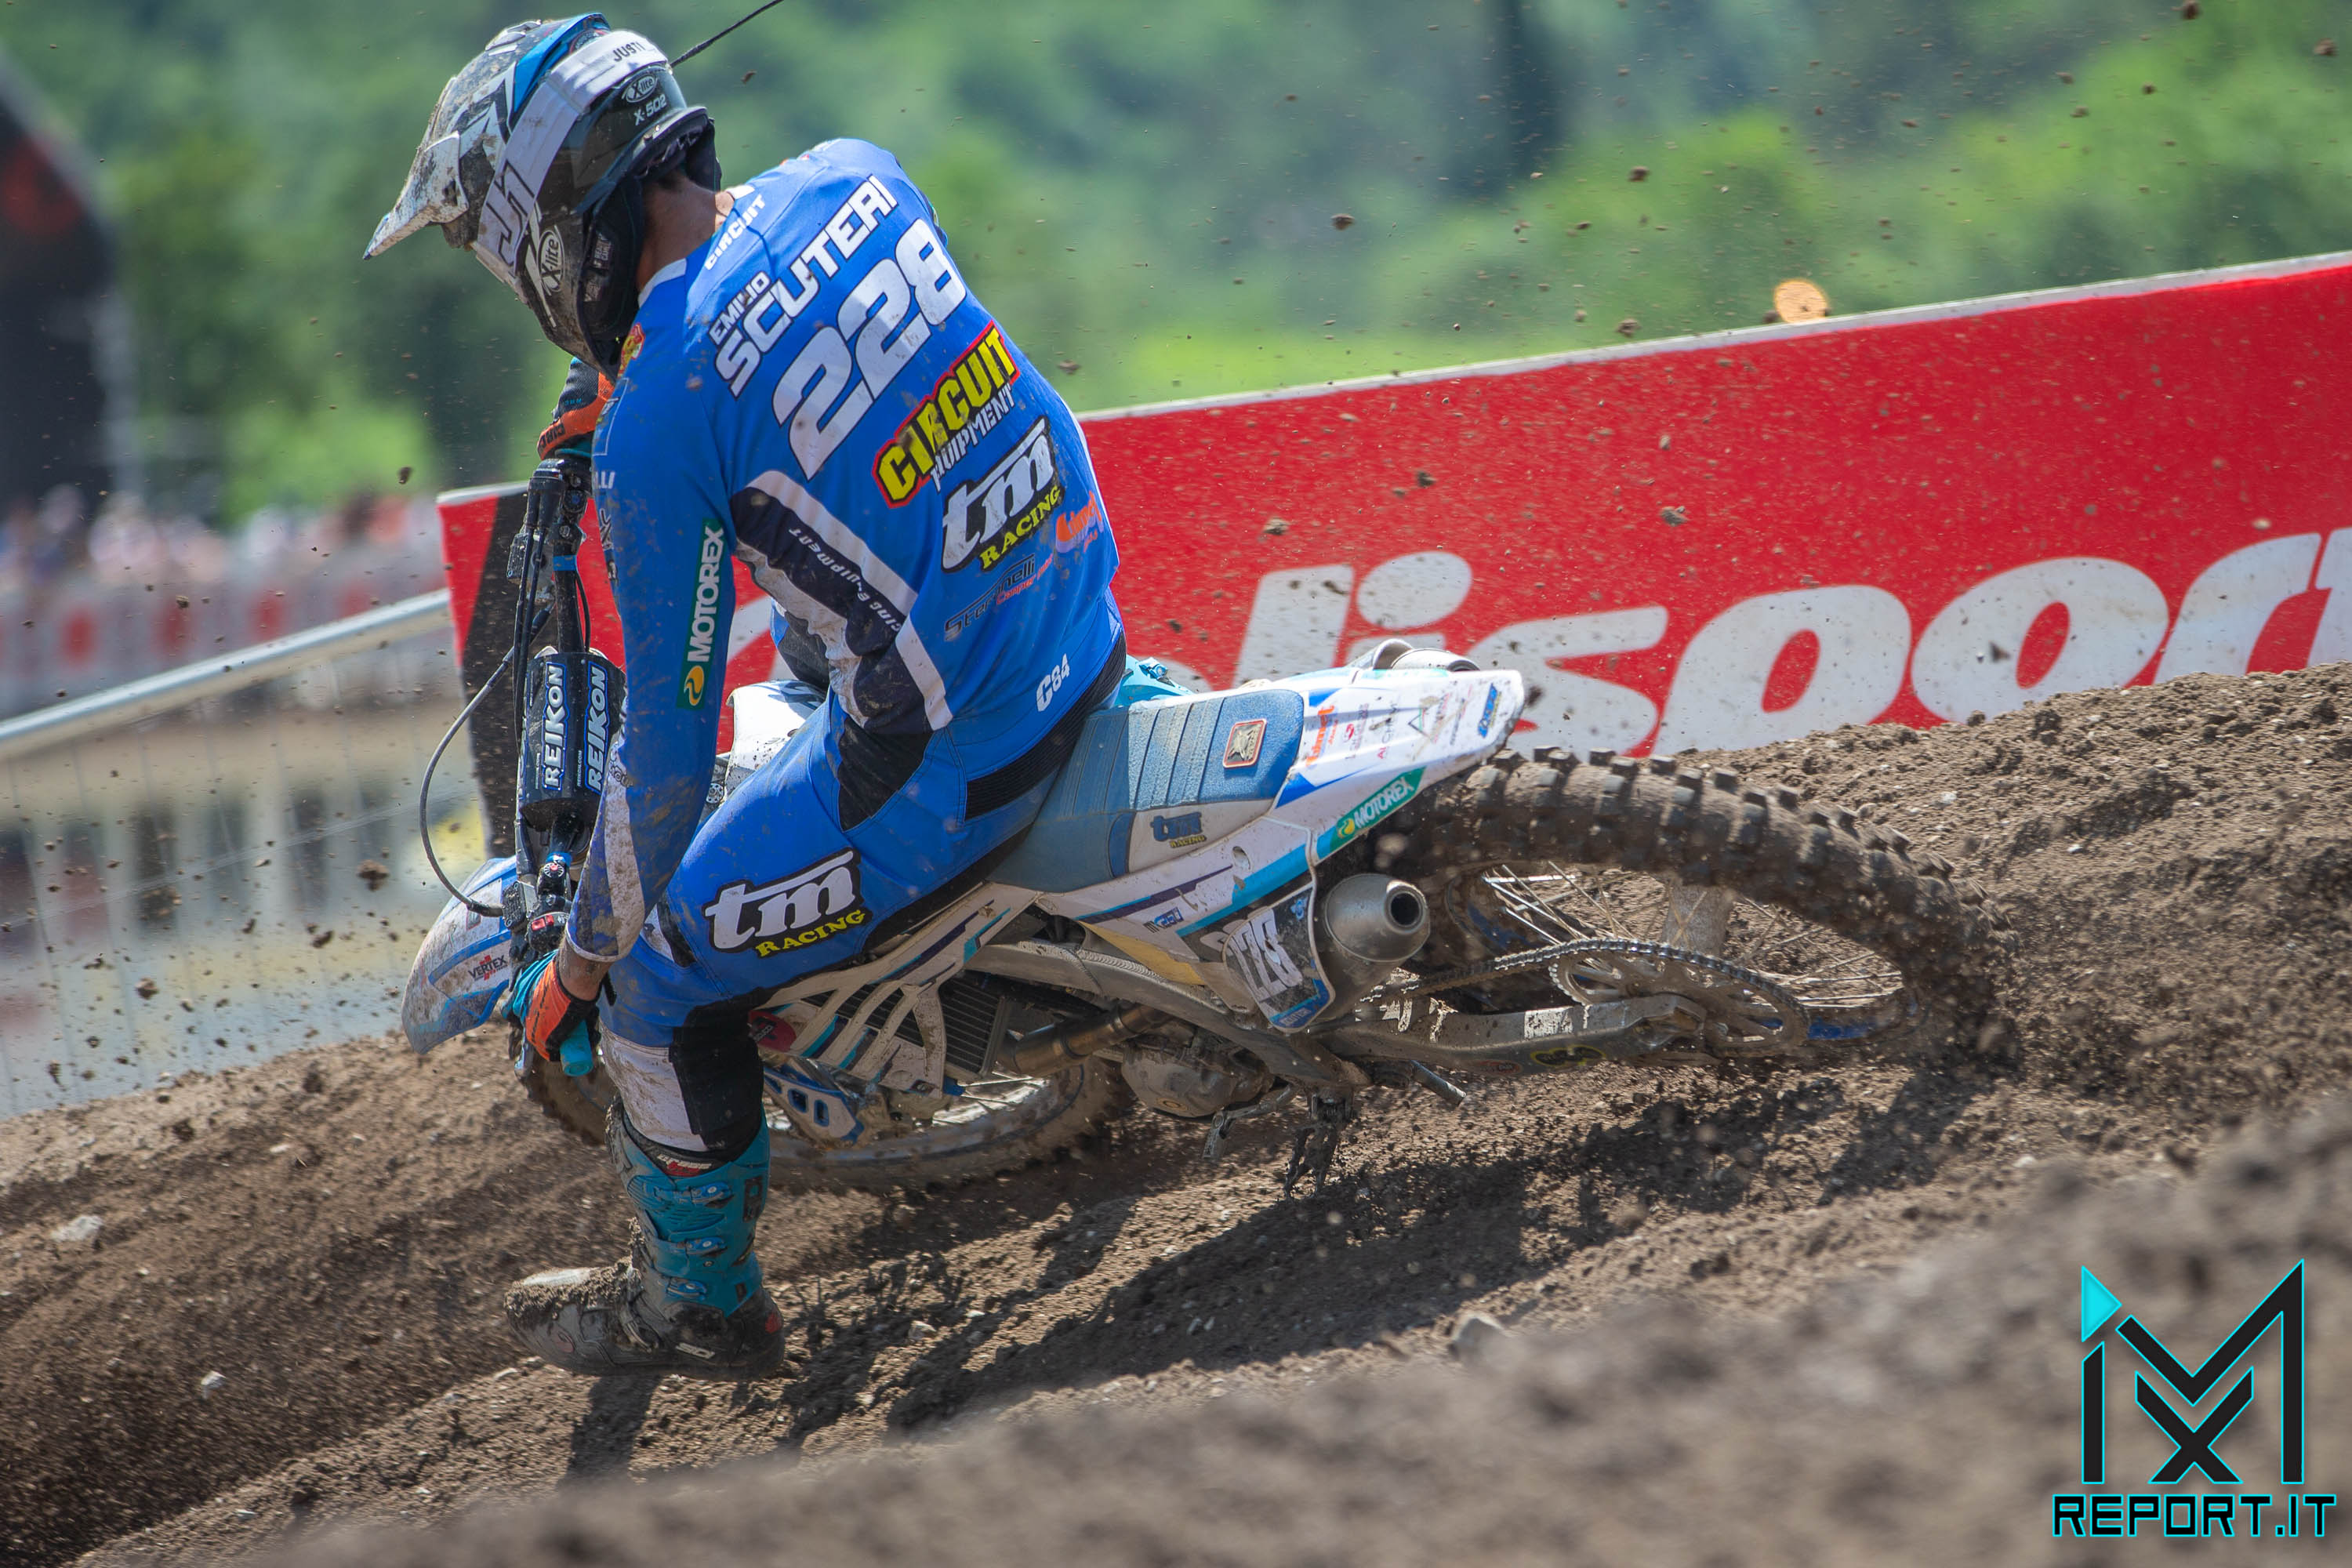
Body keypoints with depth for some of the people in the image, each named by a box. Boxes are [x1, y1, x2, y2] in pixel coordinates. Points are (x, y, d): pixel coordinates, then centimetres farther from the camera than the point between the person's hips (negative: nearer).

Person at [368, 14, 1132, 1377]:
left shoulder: (658, 429, -19)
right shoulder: (851, 179, -1)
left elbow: (668, 746, -12)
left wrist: (585, 961, 2)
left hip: (953, 752, -8)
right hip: (1090, 619, 8)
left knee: (661, 981, 8)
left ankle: (702, 1304, 28)